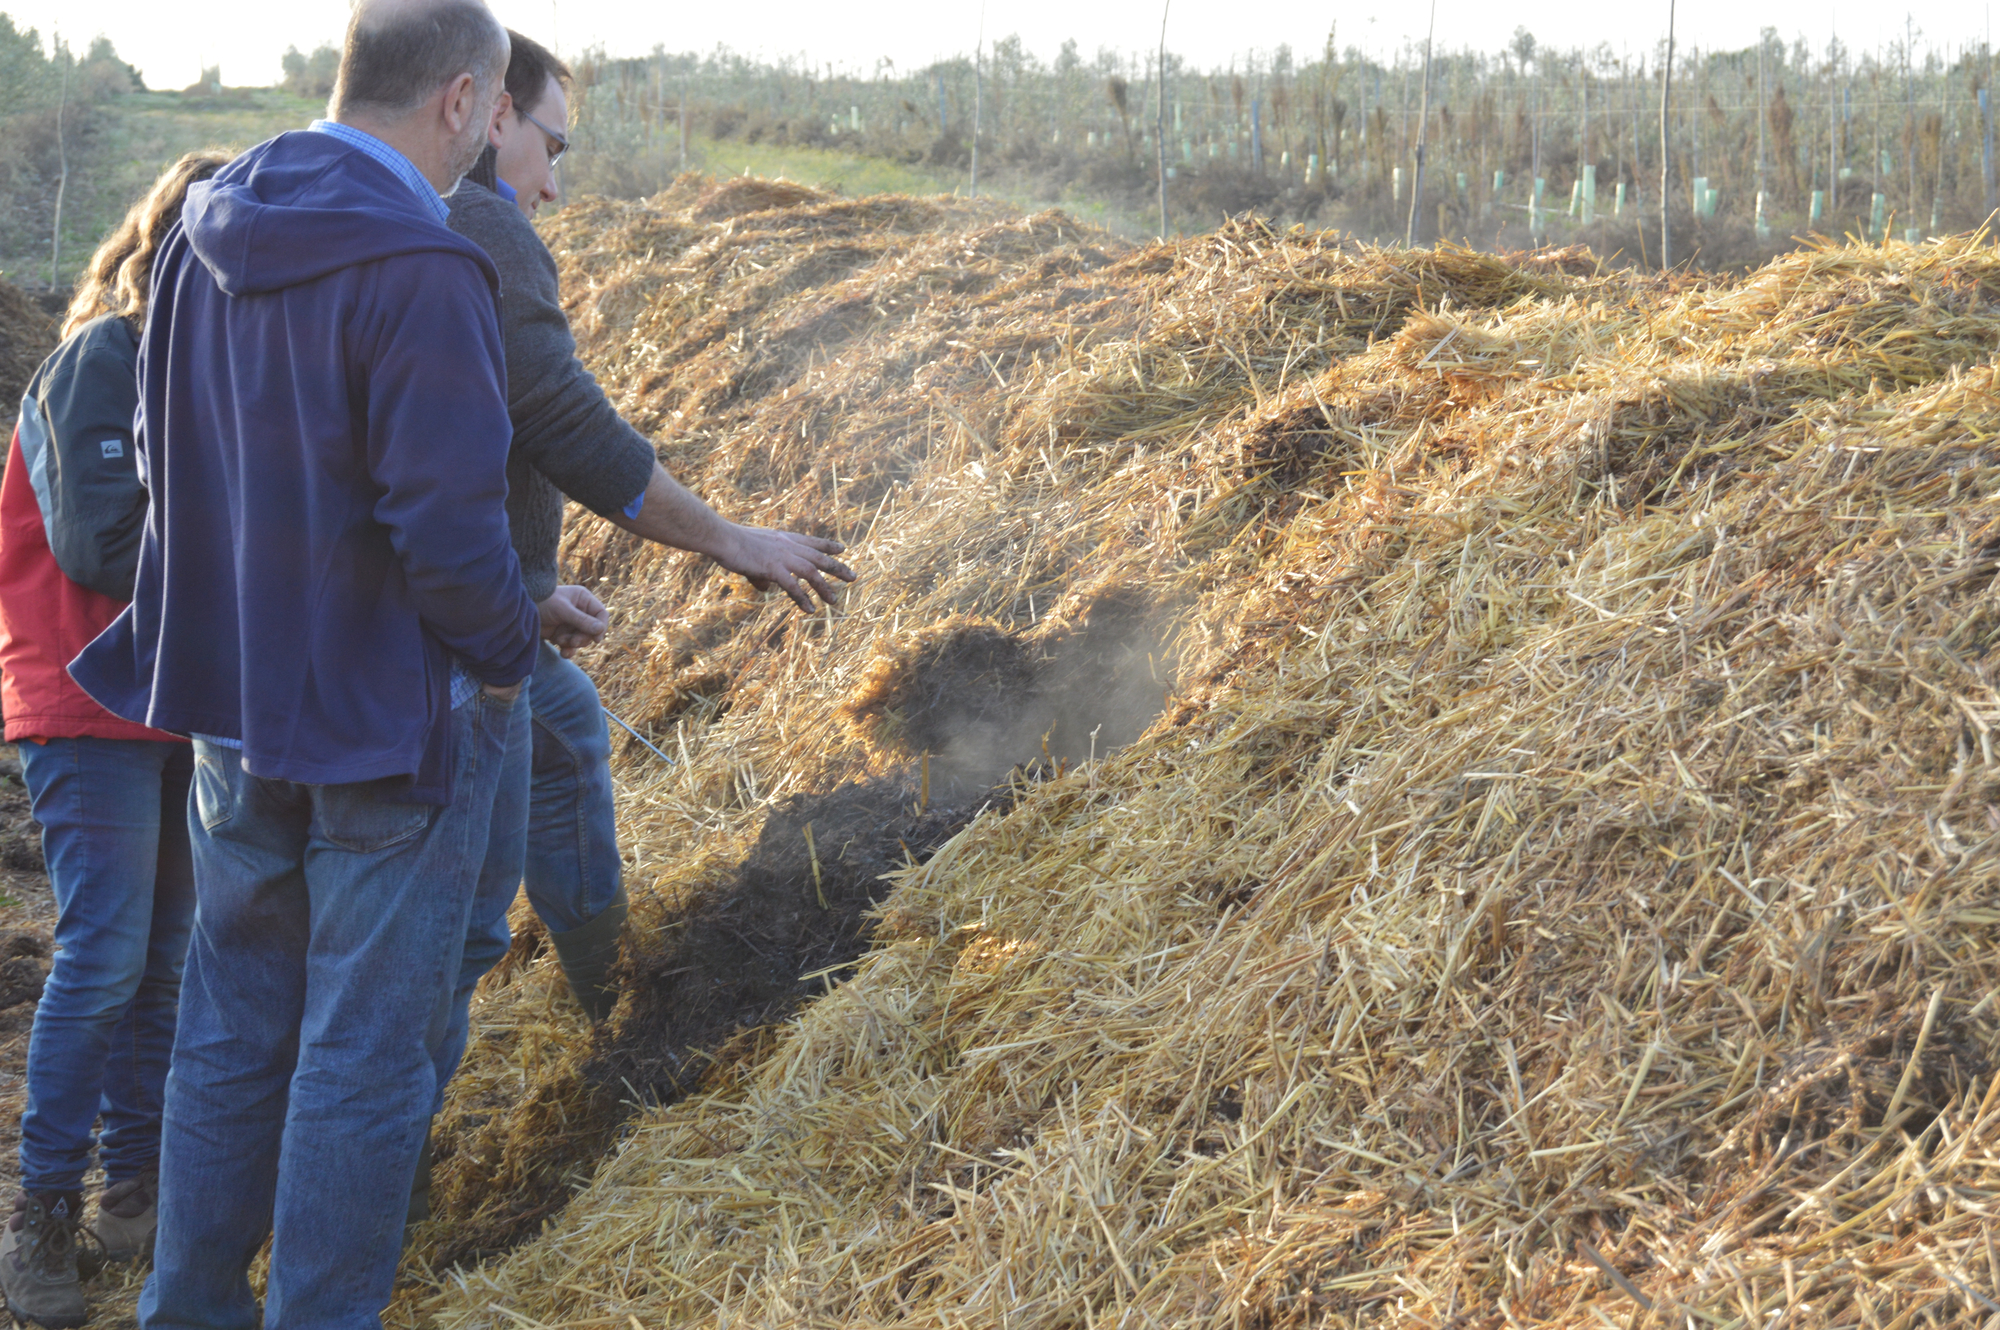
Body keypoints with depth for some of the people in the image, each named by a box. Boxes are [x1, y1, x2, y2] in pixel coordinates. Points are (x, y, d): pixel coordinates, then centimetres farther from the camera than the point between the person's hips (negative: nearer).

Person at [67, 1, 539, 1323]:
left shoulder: (207, 236, 4)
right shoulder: (421, 272, -22)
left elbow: (166, 462, 14)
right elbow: (449, 524, -24)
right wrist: (507, 655, -7)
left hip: (236, 701, 8)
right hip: (396, 713, -8)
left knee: (234, 1021, 19)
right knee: (365, 1049, 4)